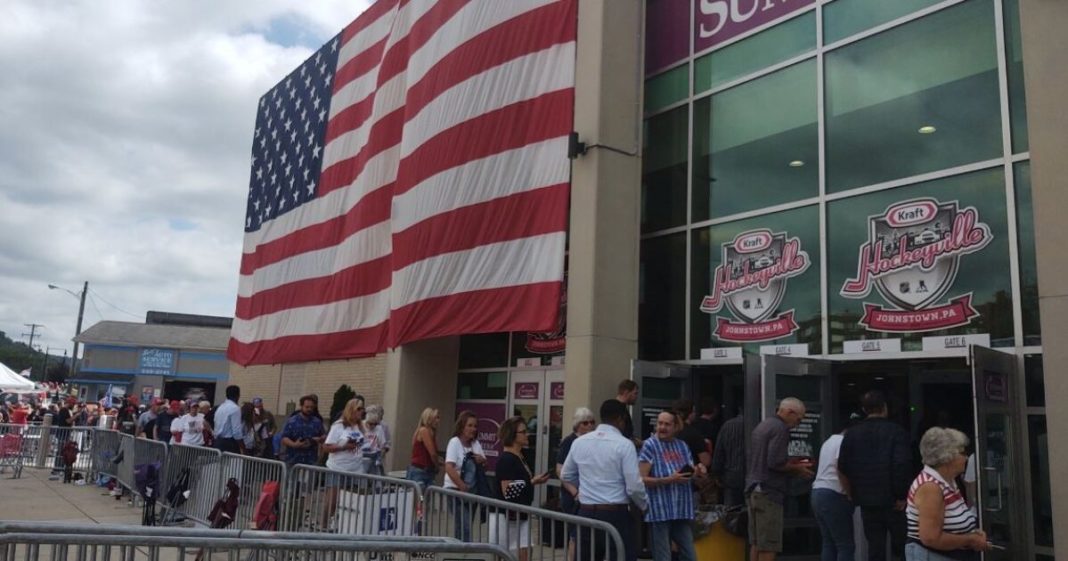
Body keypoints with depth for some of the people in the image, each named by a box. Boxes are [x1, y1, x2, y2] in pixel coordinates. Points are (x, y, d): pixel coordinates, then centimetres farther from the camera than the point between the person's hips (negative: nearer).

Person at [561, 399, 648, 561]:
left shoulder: (579, 442, 4)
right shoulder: (624, 444, -11)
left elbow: (566, 476, 16)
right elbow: (634, 487, -12)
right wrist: (643, 505, 7)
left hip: (586, 513, 5)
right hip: (616, 516, -5)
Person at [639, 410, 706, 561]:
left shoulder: (683, 446, 12)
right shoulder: (649, 446, -5)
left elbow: (692, 475, 19)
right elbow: (642, 480, -11)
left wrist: (698, 471, -4)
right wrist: (669, 479, -20)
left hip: (682, 511, 5)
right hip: (660, 512, -5)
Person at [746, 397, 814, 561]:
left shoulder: (762, 426, 18)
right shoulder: (780, 428, -12)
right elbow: (776, 463, -20)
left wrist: (793, 464, 18)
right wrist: (797, 469, -3)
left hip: (753, 488, 9)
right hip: (768, 491, -9)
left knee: (756, 544, 11)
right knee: (768, 546, -6)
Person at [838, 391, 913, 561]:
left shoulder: (852, 433, 4)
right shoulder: (896, 430, -8)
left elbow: (843, 466, 2)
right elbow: (902, 464, -18)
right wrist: (901, 495, -11)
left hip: (866, 499, 3)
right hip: (892, 499, -3)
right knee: (901, 546, 11)